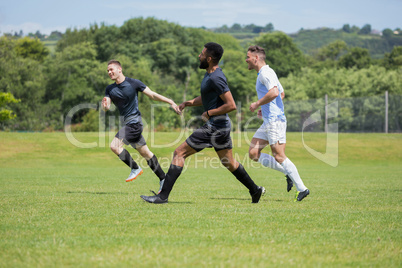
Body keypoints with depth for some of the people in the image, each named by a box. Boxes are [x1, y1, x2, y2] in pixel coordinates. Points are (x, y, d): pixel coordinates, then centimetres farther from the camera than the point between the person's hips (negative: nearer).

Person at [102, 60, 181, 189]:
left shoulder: (133, 83, -8)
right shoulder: (110, 89, 9)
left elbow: (152, 95, -6)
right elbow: (106, 107, -1)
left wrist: (171, 102, -12)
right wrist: (105, 105, -26)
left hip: (133, 120, -7)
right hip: (127, 122, 7)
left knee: (115, 145, -19)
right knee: (145, 152, 11)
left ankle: (135, 168, -6)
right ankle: (163, 179, 18)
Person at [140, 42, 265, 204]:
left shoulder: (216, 78, -20)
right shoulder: (210, 74, 11)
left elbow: (231, 105, -24)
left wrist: (209, 113, -16)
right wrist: (189, 103, 9)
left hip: (214, 127, -10)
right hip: (222, 126, 10)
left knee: (179, 153, -7)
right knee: (229, 163, 22)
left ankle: (163, 196, -7)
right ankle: (255, 190, 30)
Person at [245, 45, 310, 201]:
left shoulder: (265, 73, -12)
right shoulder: (263, 73, 20)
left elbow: (274, 93, -28)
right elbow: (282, 93, 29)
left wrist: (257, 104, -16)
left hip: (275, 120, -10)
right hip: (268, 121, 10)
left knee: (279, 156, -9)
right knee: (253, 153, 6)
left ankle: (302, 188, -4)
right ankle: (288, 173, 9)